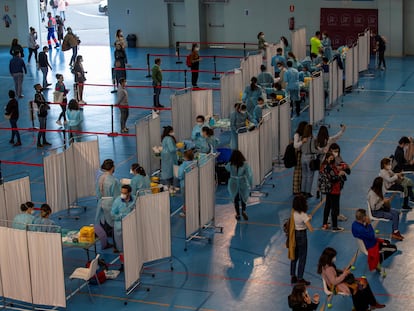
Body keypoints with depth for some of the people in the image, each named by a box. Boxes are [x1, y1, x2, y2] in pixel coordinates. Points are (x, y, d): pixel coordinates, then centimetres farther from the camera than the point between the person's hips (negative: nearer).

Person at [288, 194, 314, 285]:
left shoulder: (293, 212, -5)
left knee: (294, 256, 19)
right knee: (302, 258, 6)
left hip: (294, 235, 7)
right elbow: (311, 229, -24)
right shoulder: (303, 215, -24)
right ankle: (300, 279, 13)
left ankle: (293, 277, 29)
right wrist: (309, 219, -10)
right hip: (302, 235, -7)